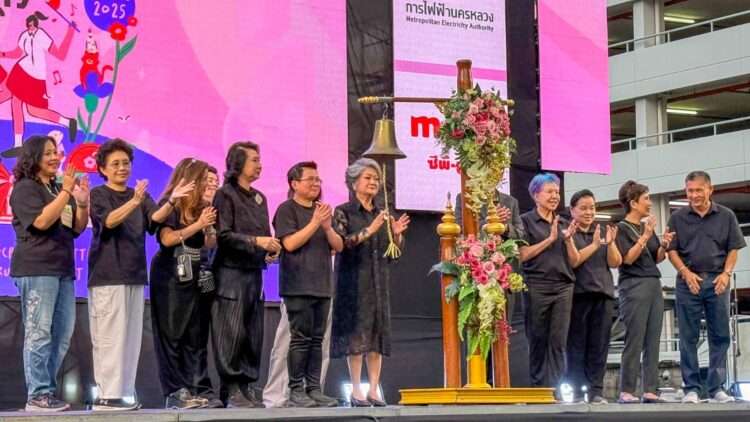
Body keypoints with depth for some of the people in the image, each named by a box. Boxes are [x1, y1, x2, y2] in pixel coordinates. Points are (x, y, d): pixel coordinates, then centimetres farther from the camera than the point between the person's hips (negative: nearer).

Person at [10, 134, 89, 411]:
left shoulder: (58, 189, 19)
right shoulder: (25, 188, -3)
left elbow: (78, 228, 19)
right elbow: (41, 222, -17)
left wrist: (82, 203, 2)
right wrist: (66, 192, -15)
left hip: (62, 268, 8)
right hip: (36, 268, -8)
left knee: (62, 334, 8)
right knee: (39, 333, -10)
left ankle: (48, 391, 13)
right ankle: (37, 396, -10)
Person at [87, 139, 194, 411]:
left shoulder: (140, 196, 15)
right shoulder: (98, 195, 0)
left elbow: (155, 218, -4)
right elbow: (108, 221, -18)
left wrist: (171, 201, -24)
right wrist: (134, 202, -34)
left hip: (134, 275, 6)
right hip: (107, 276, -6)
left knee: (131, 337, 5)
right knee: (109, 337, -8)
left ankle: (124, 393, 9)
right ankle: (106, 395, -8)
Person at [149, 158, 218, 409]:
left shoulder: (198, 208, 11)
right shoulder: (170, 205, -9)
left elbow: (205, 242, 13)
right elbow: (167, 239, -21)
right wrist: (199, 224, -20)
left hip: (192, 280, 8)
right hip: (170, 280, -7)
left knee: (193, 337, 5)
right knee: (170, 336, -5)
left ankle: (186, 390, 8)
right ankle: (173, 393, -4)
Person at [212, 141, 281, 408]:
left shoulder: (259, 198, 18)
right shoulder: (226, 194, -3)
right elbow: (223, 234, -12)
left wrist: (271, 250, 0)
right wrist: (255, 241, -20)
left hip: (254, 273, 7)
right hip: (231, 273, -7)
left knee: (254, 334, 6)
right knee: (231, 334, -8)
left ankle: (247, 387, 10)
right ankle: (231, 391, -5)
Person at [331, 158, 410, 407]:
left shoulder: (382, 214, 14)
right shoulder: (343, 212, 0)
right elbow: (340, 244, -14)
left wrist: (397, 234, -5)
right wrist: (369, 231, -20)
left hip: (379, 281, 5)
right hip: (354, 281, -5)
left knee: (378, 332, 1)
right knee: (355, 332, -7)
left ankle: (374, 390, 3)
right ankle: (356, 391, -4)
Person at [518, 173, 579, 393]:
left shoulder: (563, 224, 17)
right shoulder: (526, 221, 4)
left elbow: (574, 260, 13)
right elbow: (523, 254, -7)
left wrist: (568, 239, -4)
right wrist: (550, 239, -9)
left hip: (563, 286, 4)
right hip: (537, 286, -4)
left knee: (558, 341, -3)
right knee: (538, 341, 0)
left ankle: (553, 390, -4)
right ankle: (538, 388, 6)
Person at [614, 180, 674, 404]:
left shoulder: (647, 226, 16)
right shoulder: (621, 229, -3)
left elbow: (656, 258, 19)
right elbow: (628, 258, -13)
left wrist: (664, 245, 0)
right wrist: (645, 236, -17)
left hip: (654, 285, 7)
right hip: (634, 286, -7)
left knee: (653, 342, 3)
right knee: (634, 341, -8)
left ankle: (649, 390, 4)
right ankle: (626, 391, -4)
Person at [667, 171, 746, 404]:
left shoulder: (726, 216, 5)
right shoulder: (678, 218, 4)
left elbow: (733, 248, 6)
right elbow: (671, 250, 3)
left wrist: (726, 273, -8)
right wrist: (686, 272, -11)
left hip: (717, 281, 1)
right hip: (688, 281, 0)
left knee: (720, 336, 2)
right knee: (688, 337, 0)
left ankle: (716, 387, 8)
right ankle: (691, 388, 4)